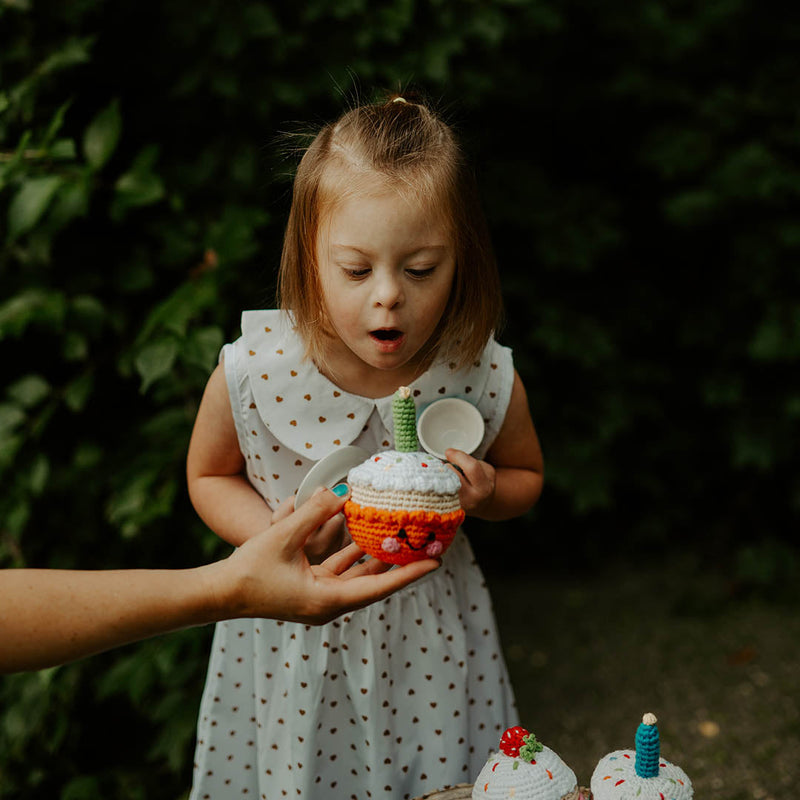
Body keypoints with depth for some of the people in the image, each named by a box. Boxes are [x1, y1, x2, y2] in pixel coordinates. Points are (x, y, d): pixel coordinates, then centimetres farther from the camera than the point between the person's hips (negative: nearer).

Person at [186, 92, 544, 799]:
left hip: (431, 630, 1)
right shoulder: (249, 374, -22)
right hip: (292, 635, 0)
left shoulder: (488, 382, -19)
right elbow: (209, 477, -3)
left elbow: (526, 477, 2)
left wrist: (483, 493, -21)